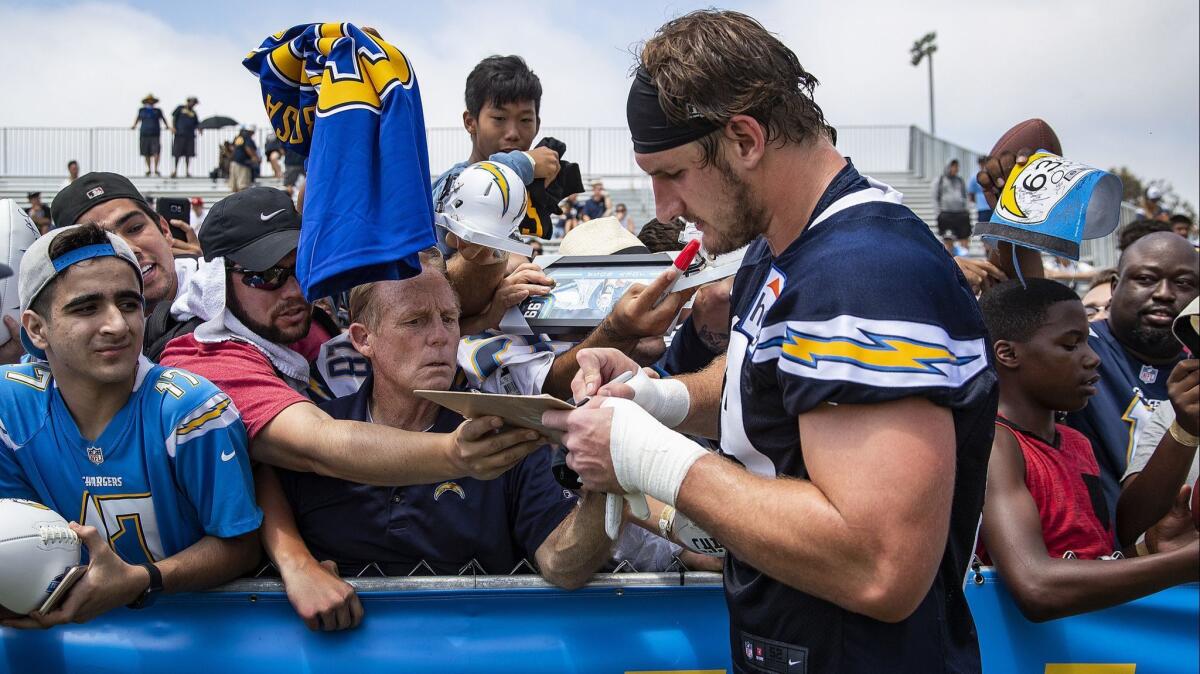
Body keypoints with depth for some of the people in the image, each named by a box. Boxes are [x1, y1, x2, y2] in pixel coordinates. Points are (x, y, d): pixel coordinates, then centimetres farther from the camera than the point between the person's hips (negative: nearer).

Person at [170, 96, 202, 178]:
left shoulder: (193, 112, 19)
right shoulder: (180, 108, 9)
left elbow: (197, 124, 17)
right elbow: (173, 117, 6)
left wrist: (199, 129, -3)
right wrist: (173, 127, -7)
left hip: (190, 135, 4)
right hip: (180, 134, -4)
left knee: (188, 154, 3)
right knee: (177, 153, -5)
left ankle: (187, 171, 9)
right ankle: (175, 170, 2)